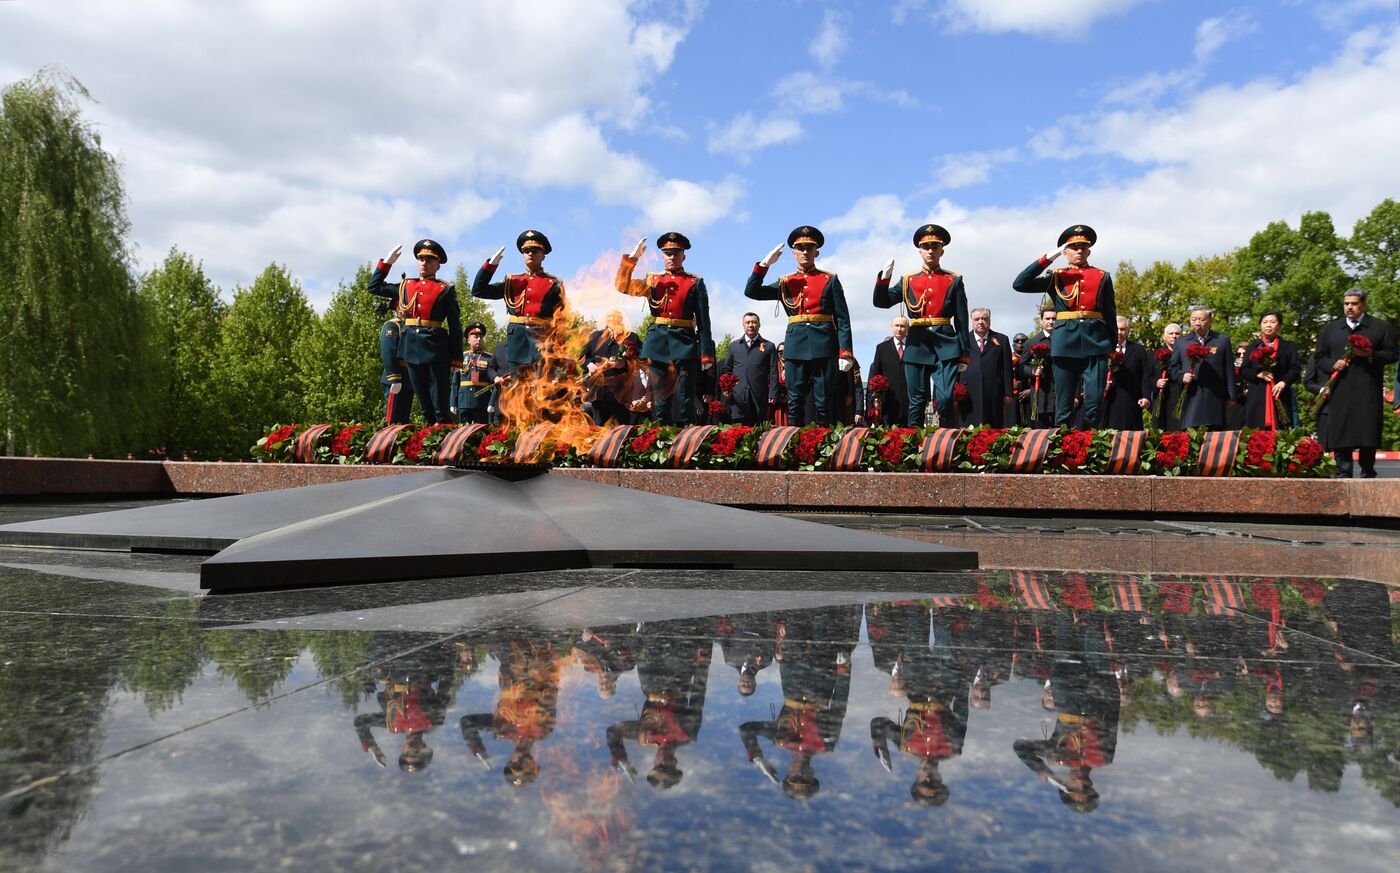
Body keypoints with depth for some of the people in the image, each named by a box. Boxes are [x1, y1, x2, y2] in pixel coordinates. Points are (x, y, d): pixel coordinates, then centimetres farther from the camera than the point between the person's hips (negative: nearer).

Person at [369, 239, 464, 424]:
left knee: (441, 401, -4)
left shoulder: (446, 290, 2)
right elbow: (375, 287, 23)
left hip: (436, 347, -4)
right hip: (411, 347, 5)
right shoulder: (405, 287, 16)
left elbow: (455, 326, -1)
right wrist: (387, 262, 16)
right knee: (423, 399, 9)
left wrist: (456, 358, -6)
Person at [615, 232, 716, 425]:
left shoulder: (695, 283, 8)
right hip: (657, 343, 2)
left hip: (684, 343, -2)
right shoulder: (652, 280, 15)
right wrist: (632, 258, -8)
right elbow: (623, 286, 3)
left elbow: (703, 321, 2)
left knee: (684, 401, -5)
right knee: (660, 400, 4)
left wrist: (706, 353, -5)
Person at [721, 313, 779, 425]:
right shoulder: (733, 346, 17)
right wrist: (726, 390, 3)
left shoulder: (769, 346, 10)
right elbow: (727, 370, 18)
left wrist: (772, 395, -5)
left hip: (760, 398, -1)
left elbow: (773, 373, 4)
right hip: (737, 398, 1)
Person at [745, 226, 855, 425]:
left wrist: (845, 352, -8)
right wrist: (765, 263, -4)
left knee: (824, 402, -2)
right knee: (795, 402, 2)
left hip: (824, 346, -2)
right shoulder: (785, 283, 14)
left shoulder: (830, 280, 8)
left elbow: (842, 319, 2)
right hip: (796, 346, 2)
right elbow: (751, 292, 6)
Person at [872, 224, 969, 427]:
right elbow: (881, 302, 6)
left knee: (945, 399, -12)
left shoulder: (954, 281, 7)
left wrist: (964, 355, 2)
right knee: (917, 402, 3)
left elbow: (962, 320, 6)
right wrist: (884, 277, -10)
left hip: (946, 345, -1)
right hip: (917, 345, 2)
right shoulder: (908, 281, 12)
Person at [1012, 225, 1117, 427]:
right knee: (1064, 406, 1)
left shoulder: (1103, 277, 13)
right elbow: (1019, 284, -3)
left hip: (1096, 344, 1)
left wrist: (1112, 347, 5)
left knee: (1095, 404, -6)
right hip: (1065, 344, 0)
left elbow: (1111, 315, 13)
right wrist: (1048, 258, -4)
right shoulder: (1055, 277, 11)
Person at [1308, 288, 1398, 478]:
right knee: (1340, 432, -2)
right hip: (1339, 391, 1)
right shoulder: (1329, 328, 16)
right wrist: (1332, 364, -5)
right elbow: (1319, 357, 15)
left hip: (1368, 392, -1)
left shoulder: (1381, 327, 10)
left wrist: (1371, 355, -13)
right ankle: (1343, 473, 3)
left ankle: (1368, 474, 8)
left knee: (1367, 433, -1)